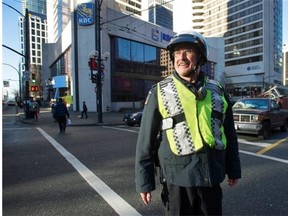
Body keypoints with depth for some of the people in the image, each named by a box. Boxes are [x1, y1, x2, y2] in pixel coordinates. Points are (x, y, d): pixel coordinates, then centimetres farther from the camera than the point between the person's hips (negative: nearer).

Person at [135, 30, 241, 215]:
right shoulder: (160, 92, -6)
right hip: (178, 178, -3)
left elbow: (230, 134, 12)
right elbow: (146, 140, -6)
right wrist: (144, 181, -6)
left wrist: (233, 169, 16)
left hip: (212, 177, 4)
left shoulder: (217, 91, 4)